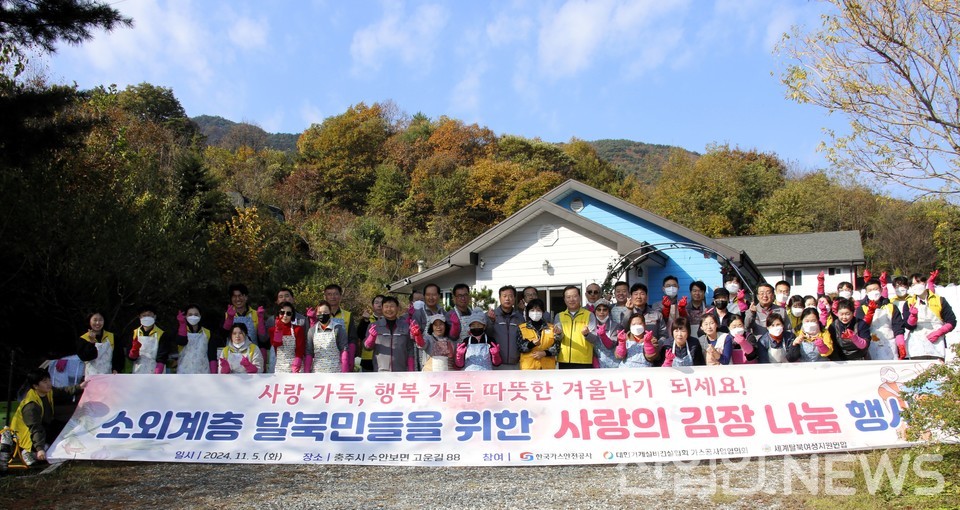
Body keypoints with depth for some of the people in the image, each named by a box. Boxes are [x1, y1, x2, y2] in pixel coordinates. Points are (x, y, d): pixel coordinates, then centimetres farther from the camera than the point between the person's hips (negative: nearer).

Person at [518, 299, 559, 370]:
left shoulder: (551, 328, 13)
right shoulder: (522, 328, 7)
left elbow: (556, 347, 5)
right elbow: (519, 347, -4)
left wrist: (545, 353, -12)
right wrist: (532, 344, -22)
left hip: (547, 366, 2)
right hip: (528, 366, -2)